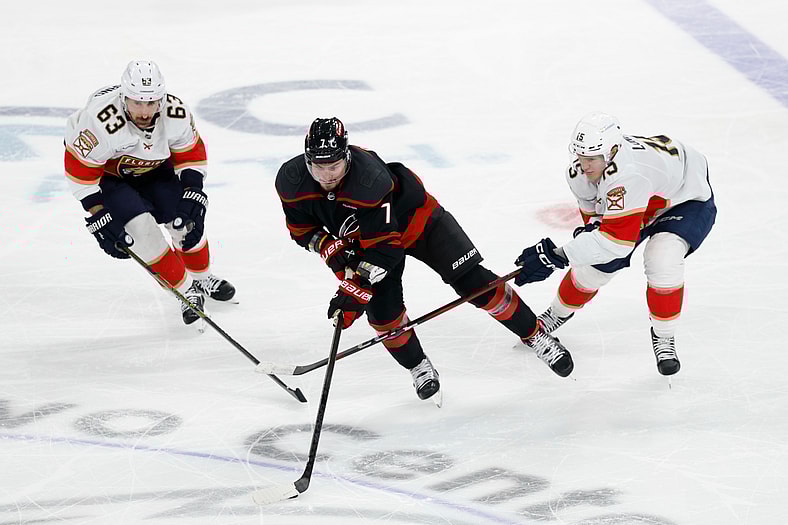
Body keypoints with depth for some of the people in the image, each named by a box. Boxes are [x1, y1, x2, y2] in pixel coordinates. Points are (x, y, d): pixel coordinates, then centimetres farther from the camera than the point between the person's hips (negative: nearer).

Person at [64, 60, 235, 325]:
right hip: (106, 173, -4)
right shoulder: (102, 121, -40)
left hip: (152, 167, 4)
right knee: (140, 226, -20)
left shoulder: (175, 112, -25)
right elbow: (79, 167, -29)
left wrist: (193, 192, -16)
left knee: (186, 219, -4)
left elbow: (190, 152, -7)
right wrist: (99, 215, -27)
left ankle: (203, 278, 24)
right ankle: (186, 290, -4)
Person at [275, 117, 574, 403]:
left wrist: (355, 290, -40)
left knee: (473, 282, -9)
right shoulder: (291, 182, -25)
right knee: (383, 309, -14)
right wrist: (329, 247, -24)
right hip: (360, 240, 4)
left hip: (413, 218, -4)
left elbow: (385, 247, -38)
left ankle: (536, 336, 8)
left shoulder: (370, 179, -42)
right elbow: (302, 230, -5)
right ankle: (418, 367, 13)